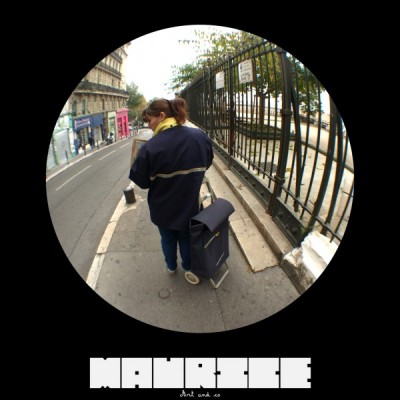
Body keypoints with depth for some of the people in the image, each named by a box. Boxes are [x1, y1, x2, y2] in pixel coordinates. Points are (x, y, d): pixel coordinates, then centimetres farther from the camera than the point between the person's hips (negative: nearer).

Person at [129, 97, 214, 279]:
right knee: (186, 237, 26)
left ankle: (171, 267, 48)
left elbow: (142, 181, -15)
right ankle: (188, 267, 48)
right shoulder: (200, 135, -14)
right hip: (189, 203, 3)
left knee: (168, 238, 24)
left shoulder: (150, 147, -26)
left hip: (163, 207, -2)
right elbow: (207, 162, 4)